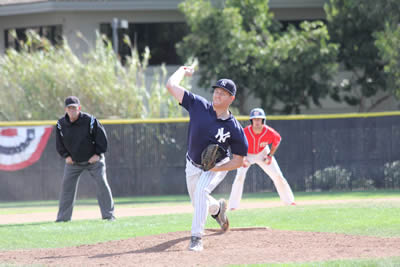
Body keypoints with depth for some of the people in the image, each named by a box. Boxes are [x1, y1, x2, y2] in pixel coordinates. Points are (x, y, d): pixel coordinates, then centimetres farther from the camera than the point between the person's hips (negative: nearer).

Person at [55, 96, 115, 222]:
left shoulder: (90, 121, -20)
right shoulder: (61, 124, -10)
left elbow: (102, 137, -10)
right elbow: (59, 142, 5)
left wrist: (97, 154, -15)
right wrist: (66, 155, -5)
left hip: (93, 159, -3)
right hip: (73, 161, 3)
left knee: (102, 183, -11)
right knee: (67, 185, -2)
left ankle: (108, 214, -4)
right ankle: (63, 216, 7)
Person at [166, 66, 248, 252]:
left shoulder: (234, 128, -22)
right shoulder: (199, 106, -17)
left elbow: (239, 160, -15)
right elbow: (171, 85, -17)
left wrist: (218, 168, -28)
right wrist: (183, 71, -1)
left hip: (218, 167, -4)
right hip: (193, 165, 4)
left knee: (201, 190, -31)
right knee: (198, 203, 18)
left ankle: (196, 237, -29)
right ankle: (218, 208, 55)